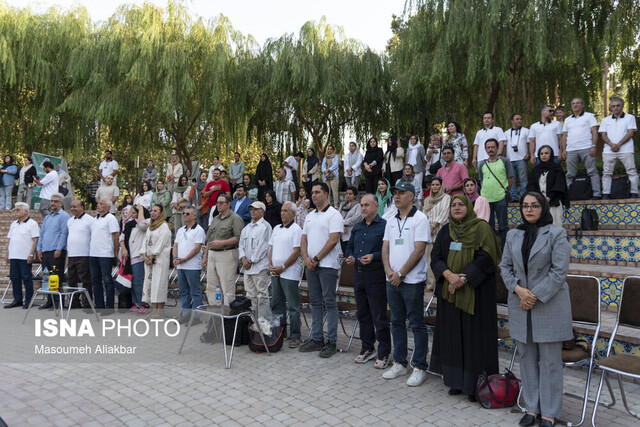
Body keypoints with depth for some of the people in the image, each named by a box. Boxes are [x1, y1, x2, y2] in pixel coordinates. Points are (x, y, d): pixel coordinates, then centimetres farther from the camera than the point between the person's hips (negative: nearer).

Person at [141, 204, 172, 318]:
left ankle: (160, 310, -6)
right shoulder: (150, 226, 19)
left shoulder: (164, 226, -5)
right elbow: (145, 241, 14)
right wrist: (144, 256, 0)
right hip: (148, 259, 7)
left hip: (160, 259, -7)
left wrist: (152, 256, -11)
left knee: (159, 283, -8)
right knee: (149, 282, 3)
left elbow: (160, 243, -11)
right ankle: (154, 309, 6)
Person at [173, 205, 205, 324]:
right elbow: (175, 245, 15)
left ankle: (195, 316, 3)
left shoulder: (198, 230, -7)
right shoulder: (180, 230, 17)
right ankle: (185, 314, 21)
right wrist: (175, 258, -3)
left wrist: (184, 259, -16)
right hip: (180, 266, 8)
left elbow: (197, 248, -14)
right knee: (183, 291, 13)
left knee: (195, 292, -2)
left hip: (192, 266, -8)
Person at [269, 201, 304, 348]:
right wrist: (270, 265, 3)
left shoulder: (296, 229, -8)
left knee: (293, 306, -2)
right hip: (275, 272, 8)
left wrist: (283, 267, -14)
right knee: (276, 304, 14)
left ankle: (295, 336, 5)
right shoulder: (276, 228, 15)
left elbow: (297, 251, -14)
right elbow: (271, 248, 18)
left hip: (289, 273, -8)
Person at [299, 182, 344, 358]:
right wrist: (306, 258, -3)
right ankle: (317, 339, 19)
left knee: (330, 303, -2)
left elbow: (333, 240, -15)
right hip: (311, 265, 7)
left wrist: (316, 259, -14)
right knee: (315, 302, 12)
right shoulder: (310, 216, 17)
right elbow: (304, 239, 14)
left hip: (327, 265, -7)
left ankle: (331, 342, 4)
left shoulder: (334, 215, -7)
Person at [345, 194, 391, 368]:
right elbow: (349, 247, 23)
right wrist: (349, 257, 2)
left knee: (379, 317, -1)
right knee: (363, 314, 15)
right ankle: (367, 348, 29)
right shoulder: (357, 227, 15)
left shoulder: (384, 226, -8)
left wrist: (373, 257, -25)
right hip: (358, 275, 7)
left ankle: (383, 353, 11)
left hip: (376, 276, -7)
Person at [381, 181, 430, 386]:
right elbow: (385, 248, 11)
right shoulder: (391, 221, 14)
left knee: (417, 324, 0)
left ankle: (420, 367, 8)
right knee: (397, 323, 13)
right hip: (392, 280, 7)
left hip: (412, 281, -7)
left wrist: (400, 274, -14)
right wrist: (389, 271, -6)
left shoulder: (420, 219, -7)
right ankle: (399, 363, 24)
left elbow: (419, 250, -14)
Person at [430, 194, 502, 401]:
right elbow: (436, 257, 5)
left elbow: (486, 257, -11)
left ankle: (475, 384, 7)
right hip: (450, 292, 5)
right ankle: (457, 381, 17)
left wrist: (463, 278, -17)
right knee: (453, 335, 7)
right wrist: (449, 275, -14)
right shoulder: (445, 231, 12)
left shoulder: (481, 228, -2)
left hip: (474, 291, -4)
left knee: (474, 335, -2)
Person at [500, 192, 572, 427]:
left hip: (549, 305, -4)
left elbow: (559, 271, -10)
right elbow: (505, 266, 9)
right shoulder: (513, 235, 10)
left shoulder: (556, 234, -4)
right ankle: (532, 408, 23)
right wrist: (518, 289, -8)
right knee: (526, 357, 11)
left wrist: (536, 296, -14)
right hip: (520, 305, 5)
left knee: (549, 360, 3)